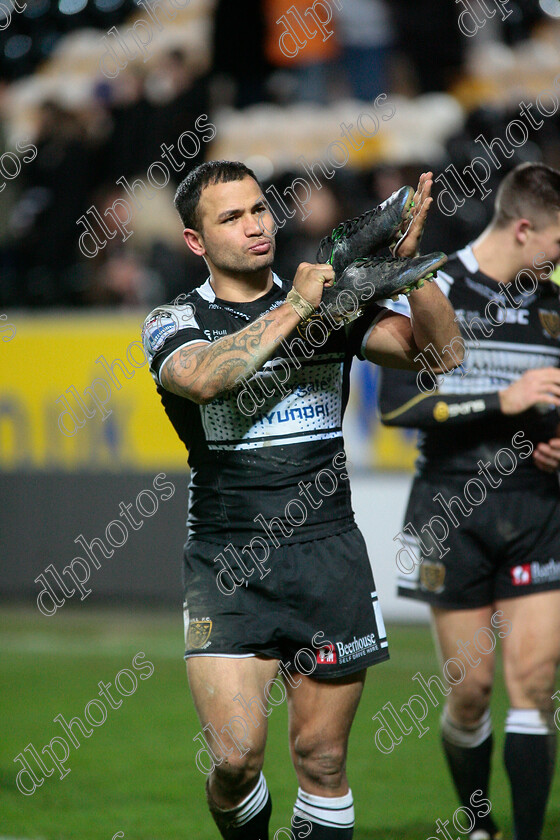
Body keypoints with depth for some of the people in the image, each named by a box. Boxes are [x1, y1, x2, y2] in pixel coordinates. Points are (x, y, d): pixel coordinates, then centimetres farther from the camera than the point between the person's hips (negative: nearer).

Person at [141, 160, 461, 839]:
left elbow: (440, 352, -2)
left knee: (322, 758, 3)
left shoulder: (330, 301, 10)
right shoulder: (173, 323, 4)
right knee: (235, 756, -12)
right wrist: (294, 308, -17)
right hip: (226, 563, -2)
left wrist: (408, 261, -16)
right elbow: (201, 378, -19)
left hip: (329, 553, 2)